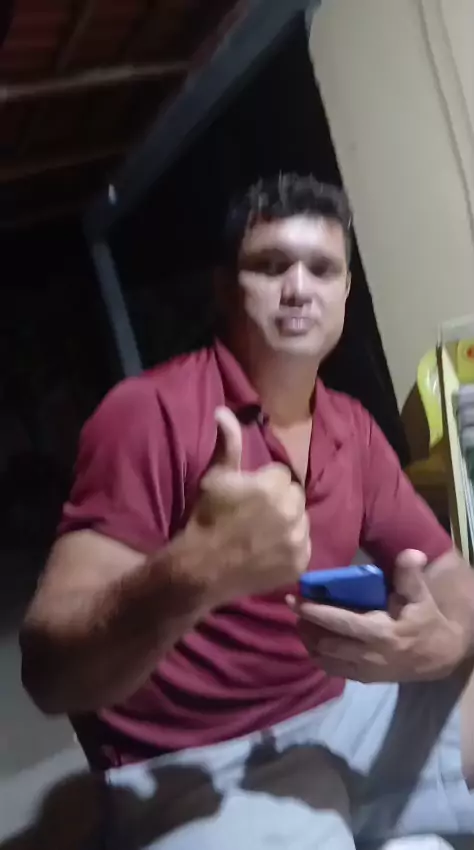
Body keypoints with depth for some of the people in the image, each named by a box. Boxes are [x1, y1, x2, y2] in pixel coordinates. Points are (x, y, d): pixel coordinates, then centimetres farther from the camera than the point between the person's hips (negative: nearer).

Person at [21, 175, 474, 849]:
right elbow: (49, 670, -20)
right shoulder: (149, 411, -16)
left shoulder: (354, 429, 4)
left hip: (344, 713, 7)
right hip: (194, 767, -6)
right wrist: (193, 573, -39)